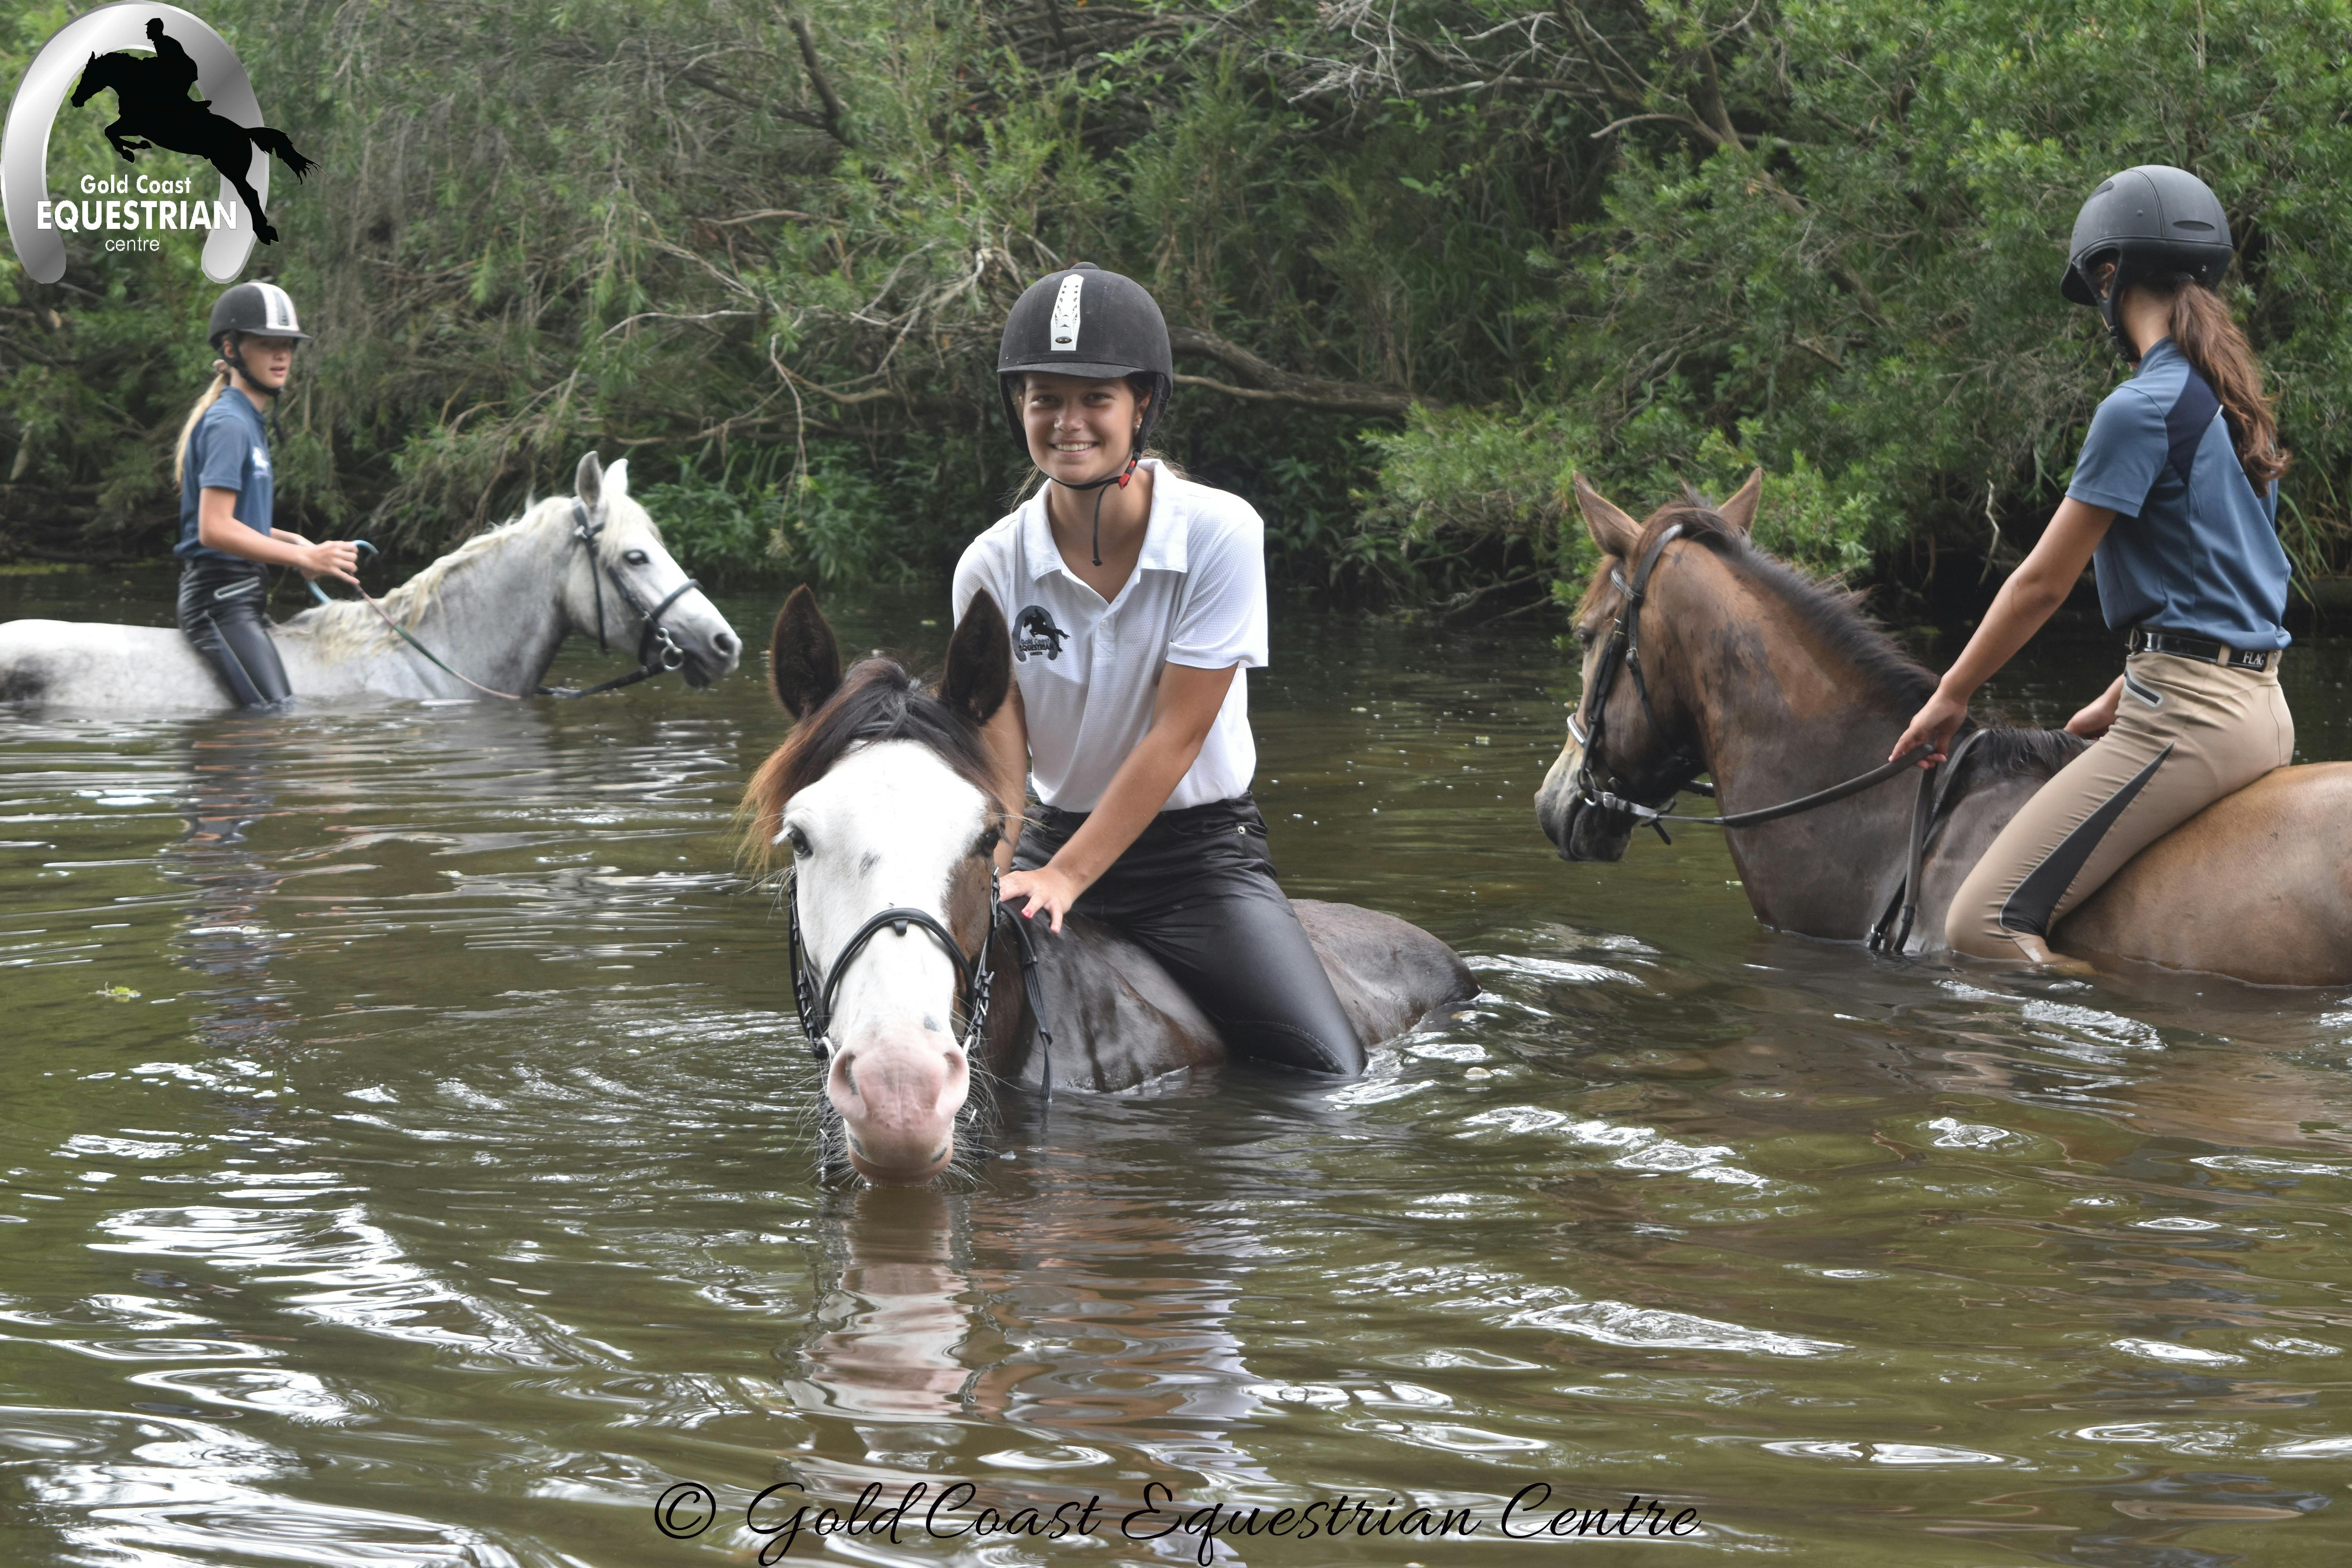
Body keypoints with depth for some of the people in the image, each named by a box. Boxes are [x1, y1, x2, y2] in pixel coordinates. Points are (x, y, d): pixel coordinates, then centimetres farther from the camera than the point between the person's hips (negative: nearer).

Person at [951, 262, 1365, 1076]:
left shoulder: (1221, 533, -15)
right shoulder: (992, 567, -6)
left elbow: (1178, 733, -17)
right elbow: (1000, 760, -9)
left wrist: (1066, 876, -21)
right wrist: (993, 880, -29)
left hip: (1202, 848, -3)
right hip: (1054, 837, 3)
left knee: (1329, 1071, -18)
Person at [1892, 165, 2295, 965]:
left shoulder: (2142, 408, -13)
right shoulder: (2231, 403, 15)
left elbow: (2043, 582, -9)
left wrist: (1951, 694, 4)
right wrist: (2120, 702, 23)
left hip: (2187, 713, -10)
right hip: (2261, 707, 10)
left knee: (1983, 925, -17)